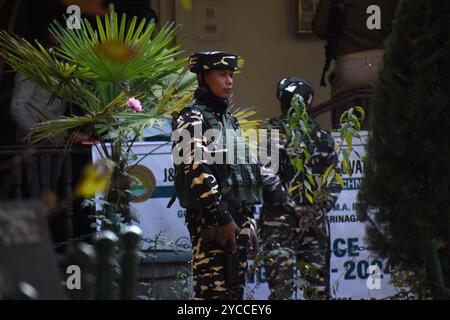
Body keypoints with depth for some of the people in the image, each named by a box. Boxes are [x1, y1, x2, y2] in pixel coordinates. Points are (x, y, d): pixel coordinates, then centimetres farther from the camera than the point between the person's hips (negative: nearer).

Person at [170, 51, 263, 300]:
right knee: (213, 291, -12)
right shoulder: (192, 119, -7)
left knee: (235, 292, 9)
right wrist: (222, 219, -22)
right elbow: (198, 173, -17)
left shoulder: (230, 120, 21)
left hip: (235, 220, 9)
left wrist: (247, 224, 21)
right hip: (211, 221, -9)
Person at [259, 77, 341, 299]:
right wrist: (296, 208, -13)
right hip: (280, 221, -5)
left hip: (314, 222, 5)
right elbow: (267, 178, -10)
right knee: (282, 283, -13)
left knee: (318, 286, 4)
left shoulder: (321, 137, 15)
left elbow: (333, 181, 18)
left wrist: (322, 209, 2)